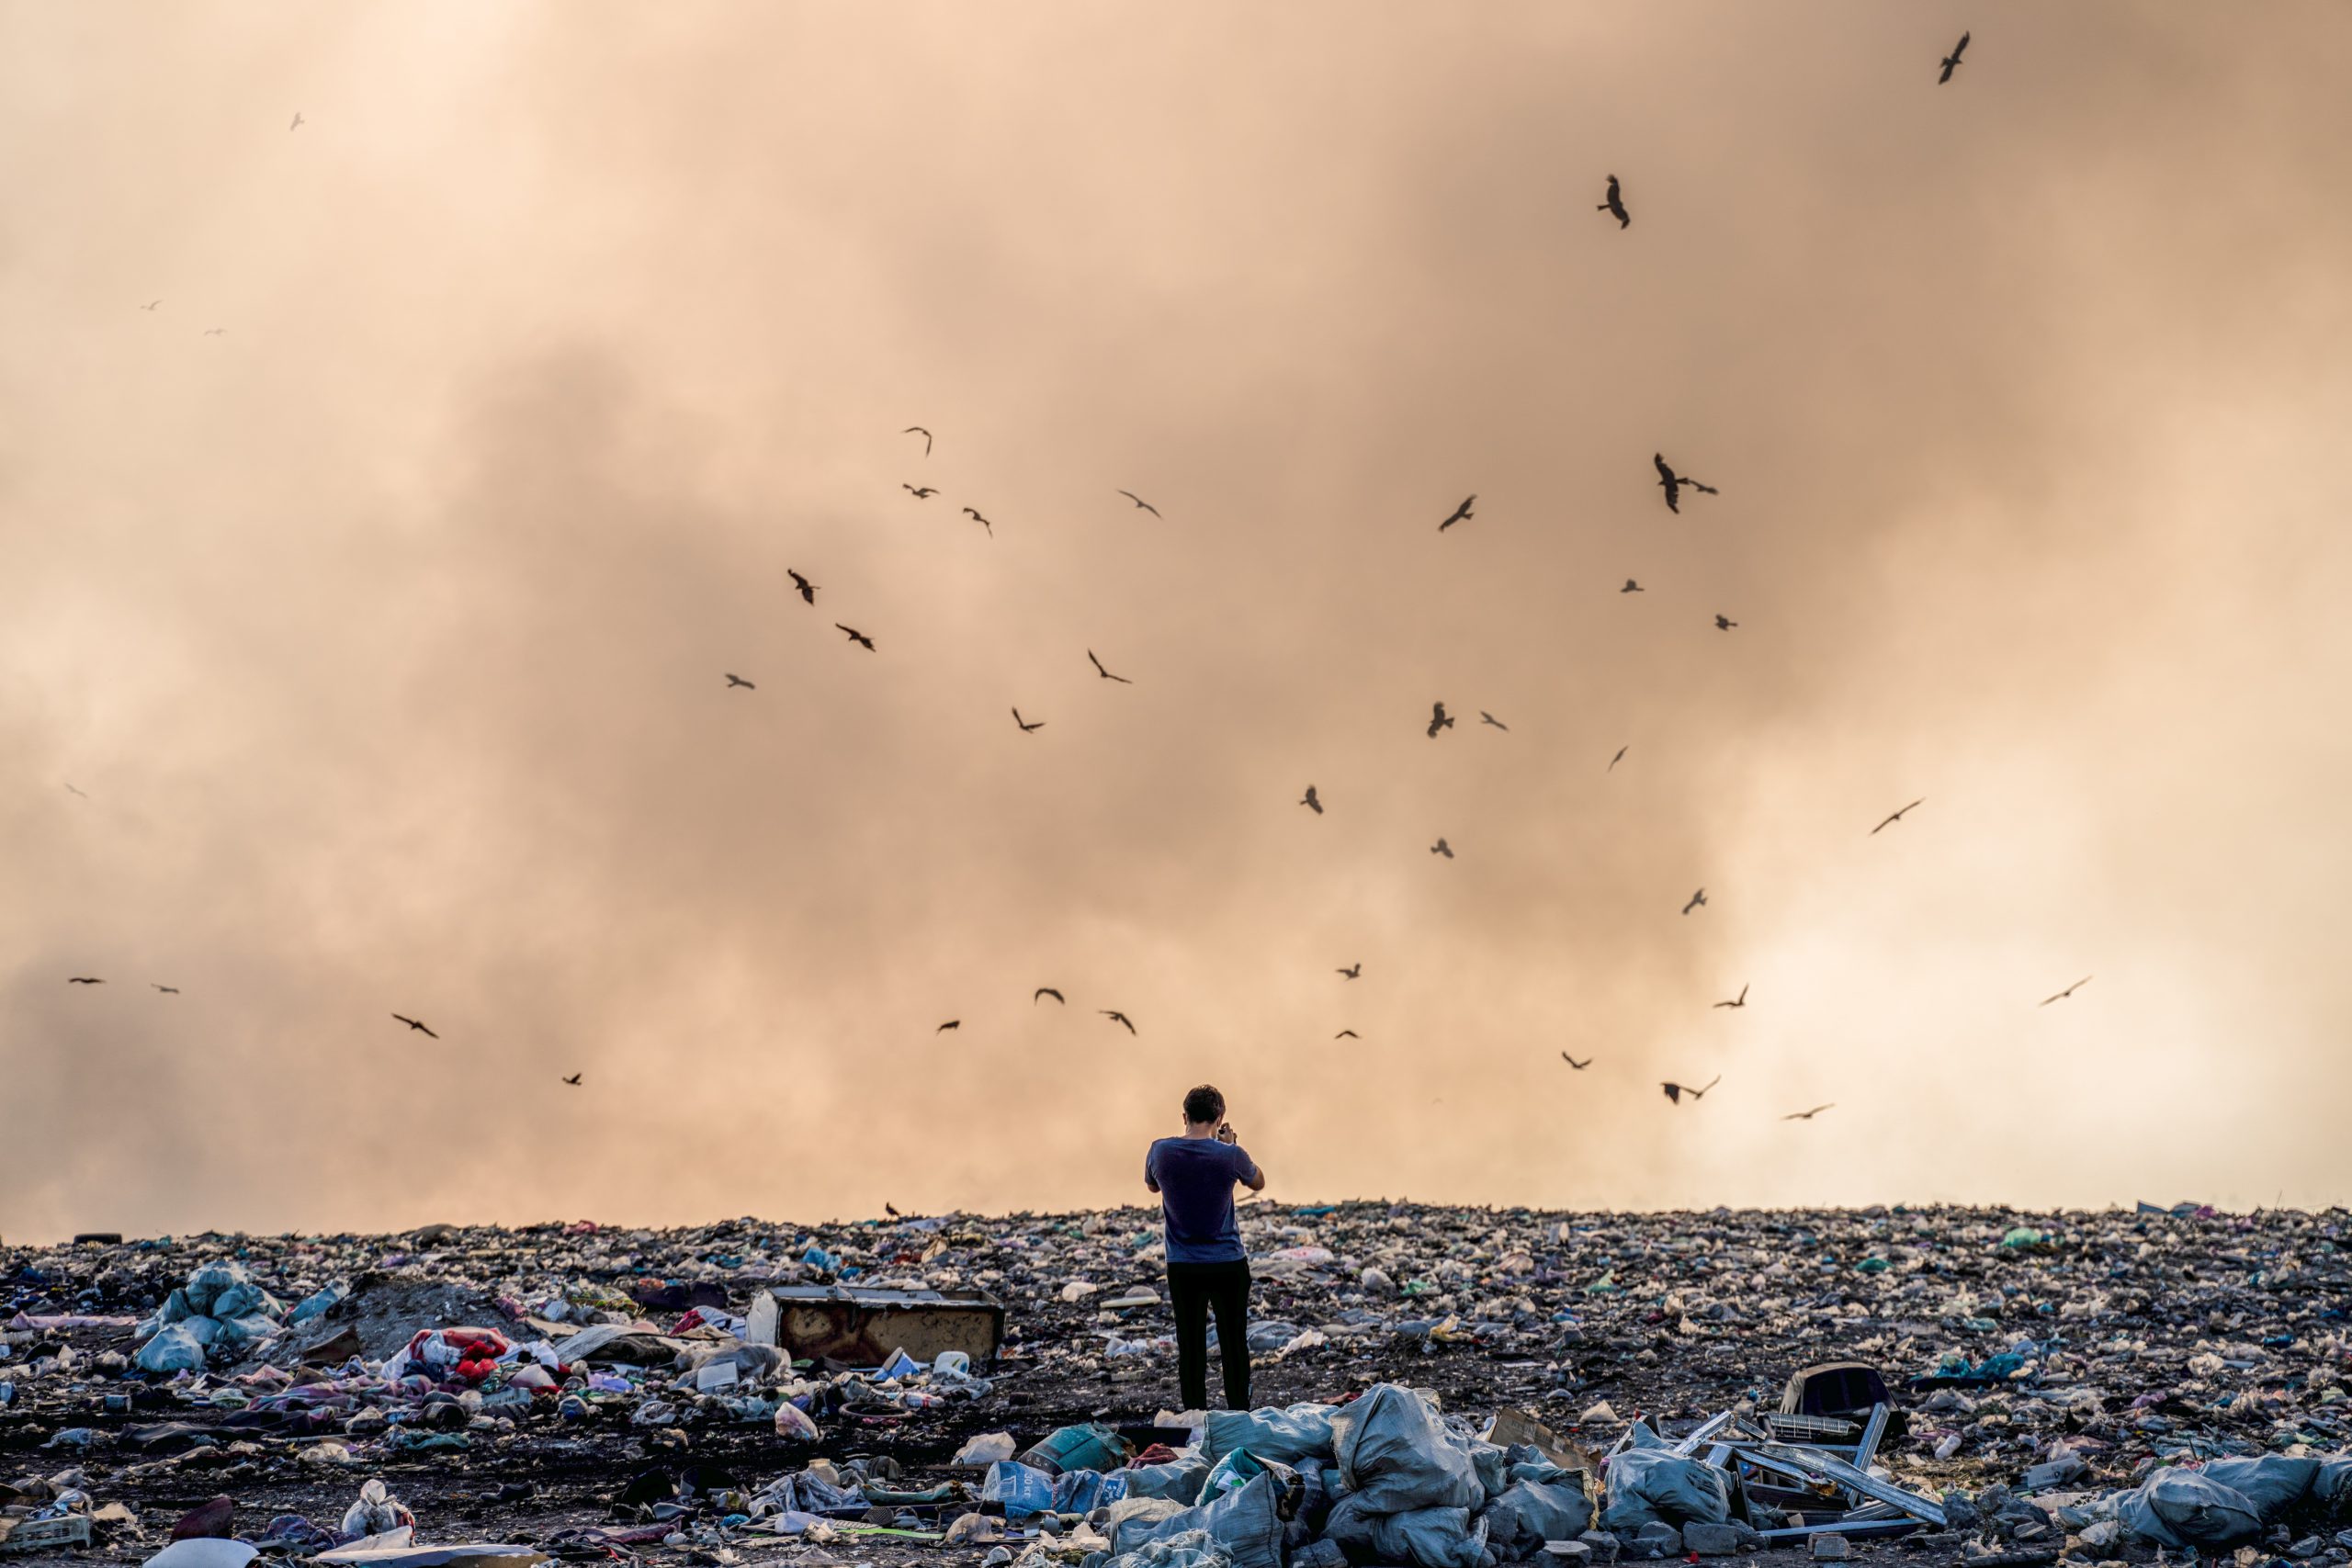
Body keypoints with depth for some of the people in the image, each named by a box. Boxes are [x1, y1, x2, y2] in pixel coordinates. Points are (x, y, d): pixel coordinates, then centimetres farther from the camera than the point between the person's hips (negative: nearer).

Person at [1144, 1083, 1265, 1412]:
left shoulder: (1161, 1151, -7)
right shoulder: (1230, 1155, -12)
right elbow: (1258, 1183, 9)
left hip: (1182, 1268, 1)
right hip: (1228, 1265, -1)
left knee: (1190, 1348, 7)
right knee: (1234, 1346, 8)